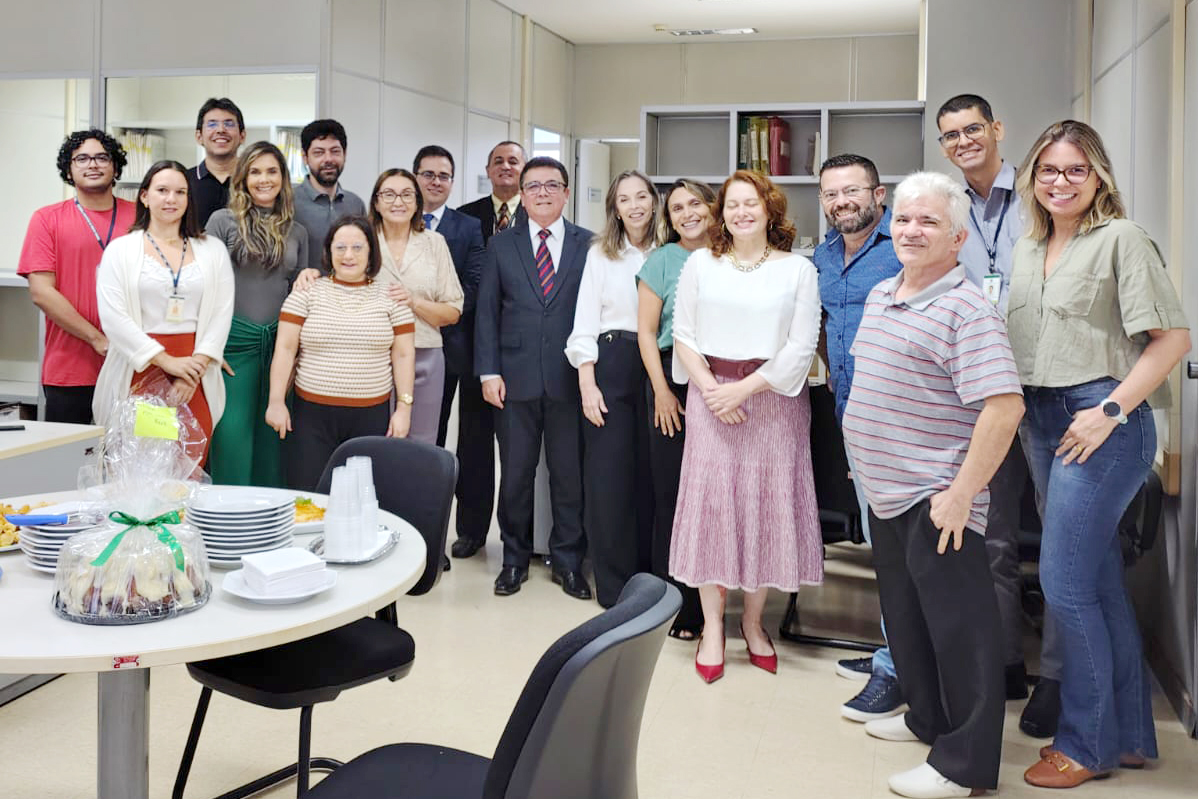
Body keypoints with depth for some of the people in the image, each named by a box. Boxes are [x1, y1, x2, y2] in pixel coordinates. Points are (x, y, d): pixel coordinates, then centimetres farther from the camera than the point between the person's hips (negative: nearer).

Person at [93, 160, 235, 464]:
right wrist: (167, 361, -10)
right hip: (138, 370, -1)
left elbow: (221, 313, 4)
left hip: (196, 373, 1)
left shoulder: (212, 250, 11)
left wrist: (196, 367, -8)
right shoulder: (121, 249, 6)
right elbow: (113, 317, -4)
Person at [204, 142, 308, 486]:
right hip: (233, 340, -3)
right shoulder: (223, 221, 0)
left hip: (279, 342, 4)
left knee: (271, 438, 7)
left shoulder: (297, 232, 12)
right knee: (231, 434, -4)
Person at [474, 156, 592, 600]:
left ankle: (568, 561, 20)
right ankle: (515, 559, 23)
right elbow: (487, 311, 5)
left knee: (570, 474, 6)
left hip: (570, 378, -1)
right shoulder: (501, 245, 8)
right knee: (515, 473, 8)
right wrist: (489, 372, -3)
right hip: (516, 377, 1)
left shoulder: (588, 244, 5)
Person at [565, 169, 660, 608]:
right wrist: (587, 385, -8)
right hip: (610, 365, -2)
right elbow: (585, 323, 0)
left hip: (656, 366, 2)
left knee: (650, 472, 6)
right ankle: (614, 584, 11)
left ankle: (648, 578, 19)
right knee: (609, 473, -1)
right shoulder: (601, 254, 3)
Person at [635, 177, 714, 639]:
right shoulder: (662, 261, 5)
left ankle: (706, 599, 14)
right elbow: (646, 331, 2)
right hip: (673, 380, -1)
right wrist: (661, 391, -6)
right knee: (671, 490, 0)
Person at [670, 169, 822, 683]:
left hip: (773, 397, -1)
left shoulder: (798, 270, 3)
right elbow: (683, 335, 5)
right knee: (710, 504, 0)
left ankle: (753, 621, 18)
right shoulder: (700, 264, 9)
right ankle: (712, 627, 9)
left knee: (767, 506, 2)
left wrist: (745, 387, -12)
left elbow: (802, 347, -5)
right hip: (710, 395, 1)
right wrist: (711, 390, -8)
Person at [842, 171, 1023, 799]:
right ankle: (928, 717, 38)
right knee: (904, 612, 20)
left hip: (936, 499, -9)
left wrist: (963, 493, -24)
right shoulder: (879, 296, 11)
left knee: (956, 624, 1)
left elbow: (1004, 407, -23)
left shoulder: (967, 310, -16)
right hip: (886, 490, 9)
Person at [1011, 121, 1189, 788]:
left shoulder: (1121, 238, -6)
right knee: (1101, 582, 13)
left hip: (1102, 423, -7)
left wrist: (1111, 410, -17)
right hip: (1042, 424, 7)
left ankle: (1087, 742, 10)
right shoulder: (1027, 250, 14)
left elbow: (1173, 338, -12)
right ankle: (1129, 734, 24)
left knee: (1064, 581, -6)